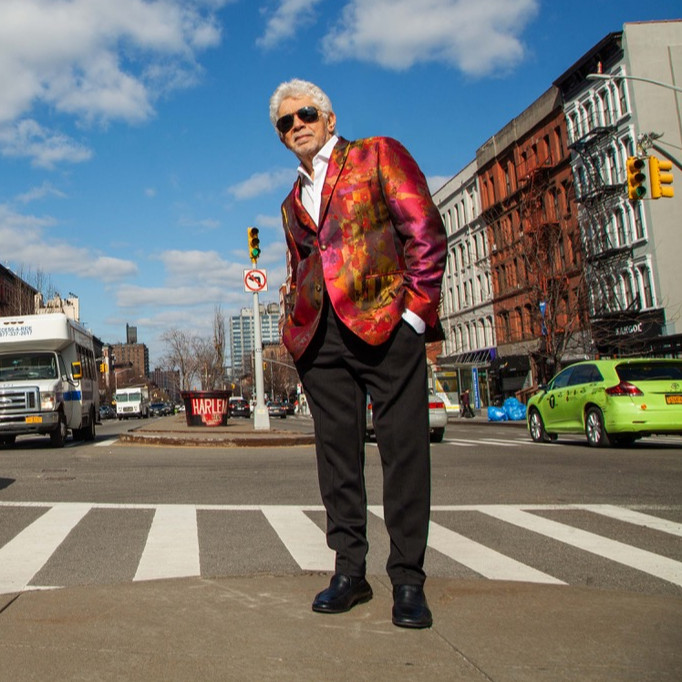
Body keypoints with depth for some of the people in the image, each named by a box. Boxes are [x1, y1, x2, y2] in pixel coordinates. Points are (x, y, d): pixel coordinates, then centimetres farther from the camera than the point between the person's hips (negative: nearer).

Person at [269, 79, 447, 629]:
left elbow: (426, 232, -1)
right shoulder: (293, 202, 23)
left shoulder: (377, 155, 8)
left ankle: (408, 580, 5)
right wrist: (295, 325, 11)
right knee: (337, 454, 6)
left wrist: (416, 309, -9)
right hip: (320, 336, 6)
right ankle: (350, 571, 16)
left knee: (404, 450, -4)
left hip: (386, 321, -5)